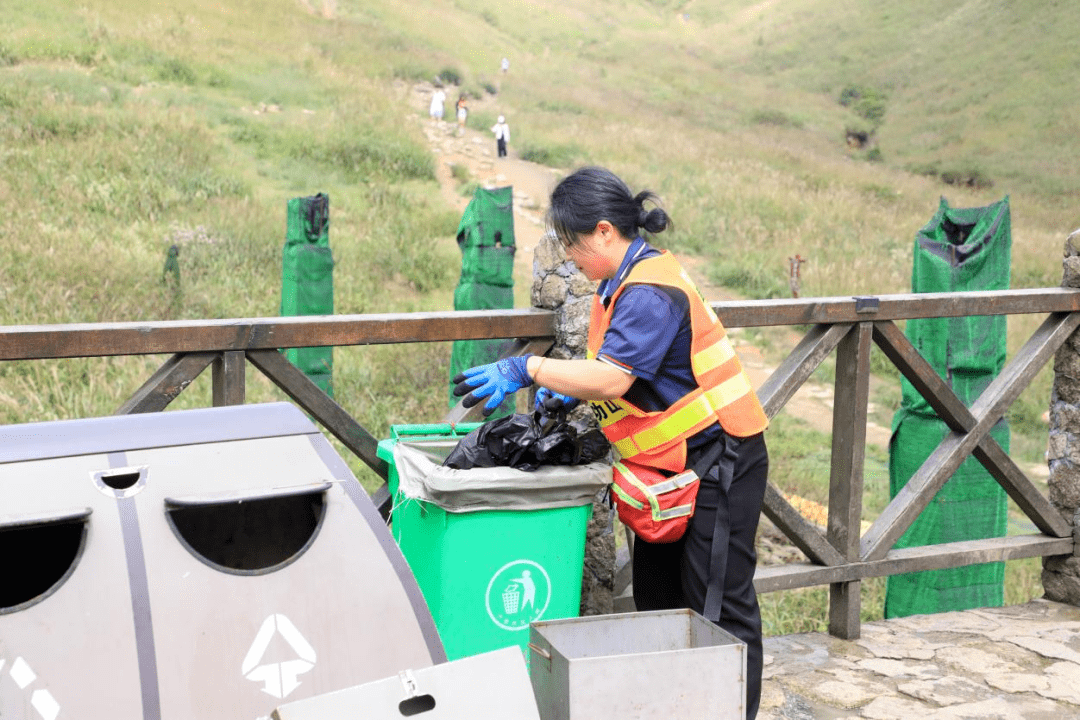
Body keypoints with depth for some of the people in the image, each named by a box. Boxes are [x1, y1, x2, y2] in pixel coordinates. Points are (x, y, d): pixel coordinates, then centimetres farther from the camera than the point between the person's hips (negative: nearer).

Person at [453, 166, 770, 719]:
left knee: (718, 601, -2)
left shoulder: (650, 292, -24)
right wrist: (571, 389, 4)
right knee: (655, 582, 16)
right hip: (677, 458, 11)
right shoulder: (626, 280, 9)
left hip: (719, 458, -11)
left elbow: (612, 379, -32)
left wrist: (528, 369, -28)